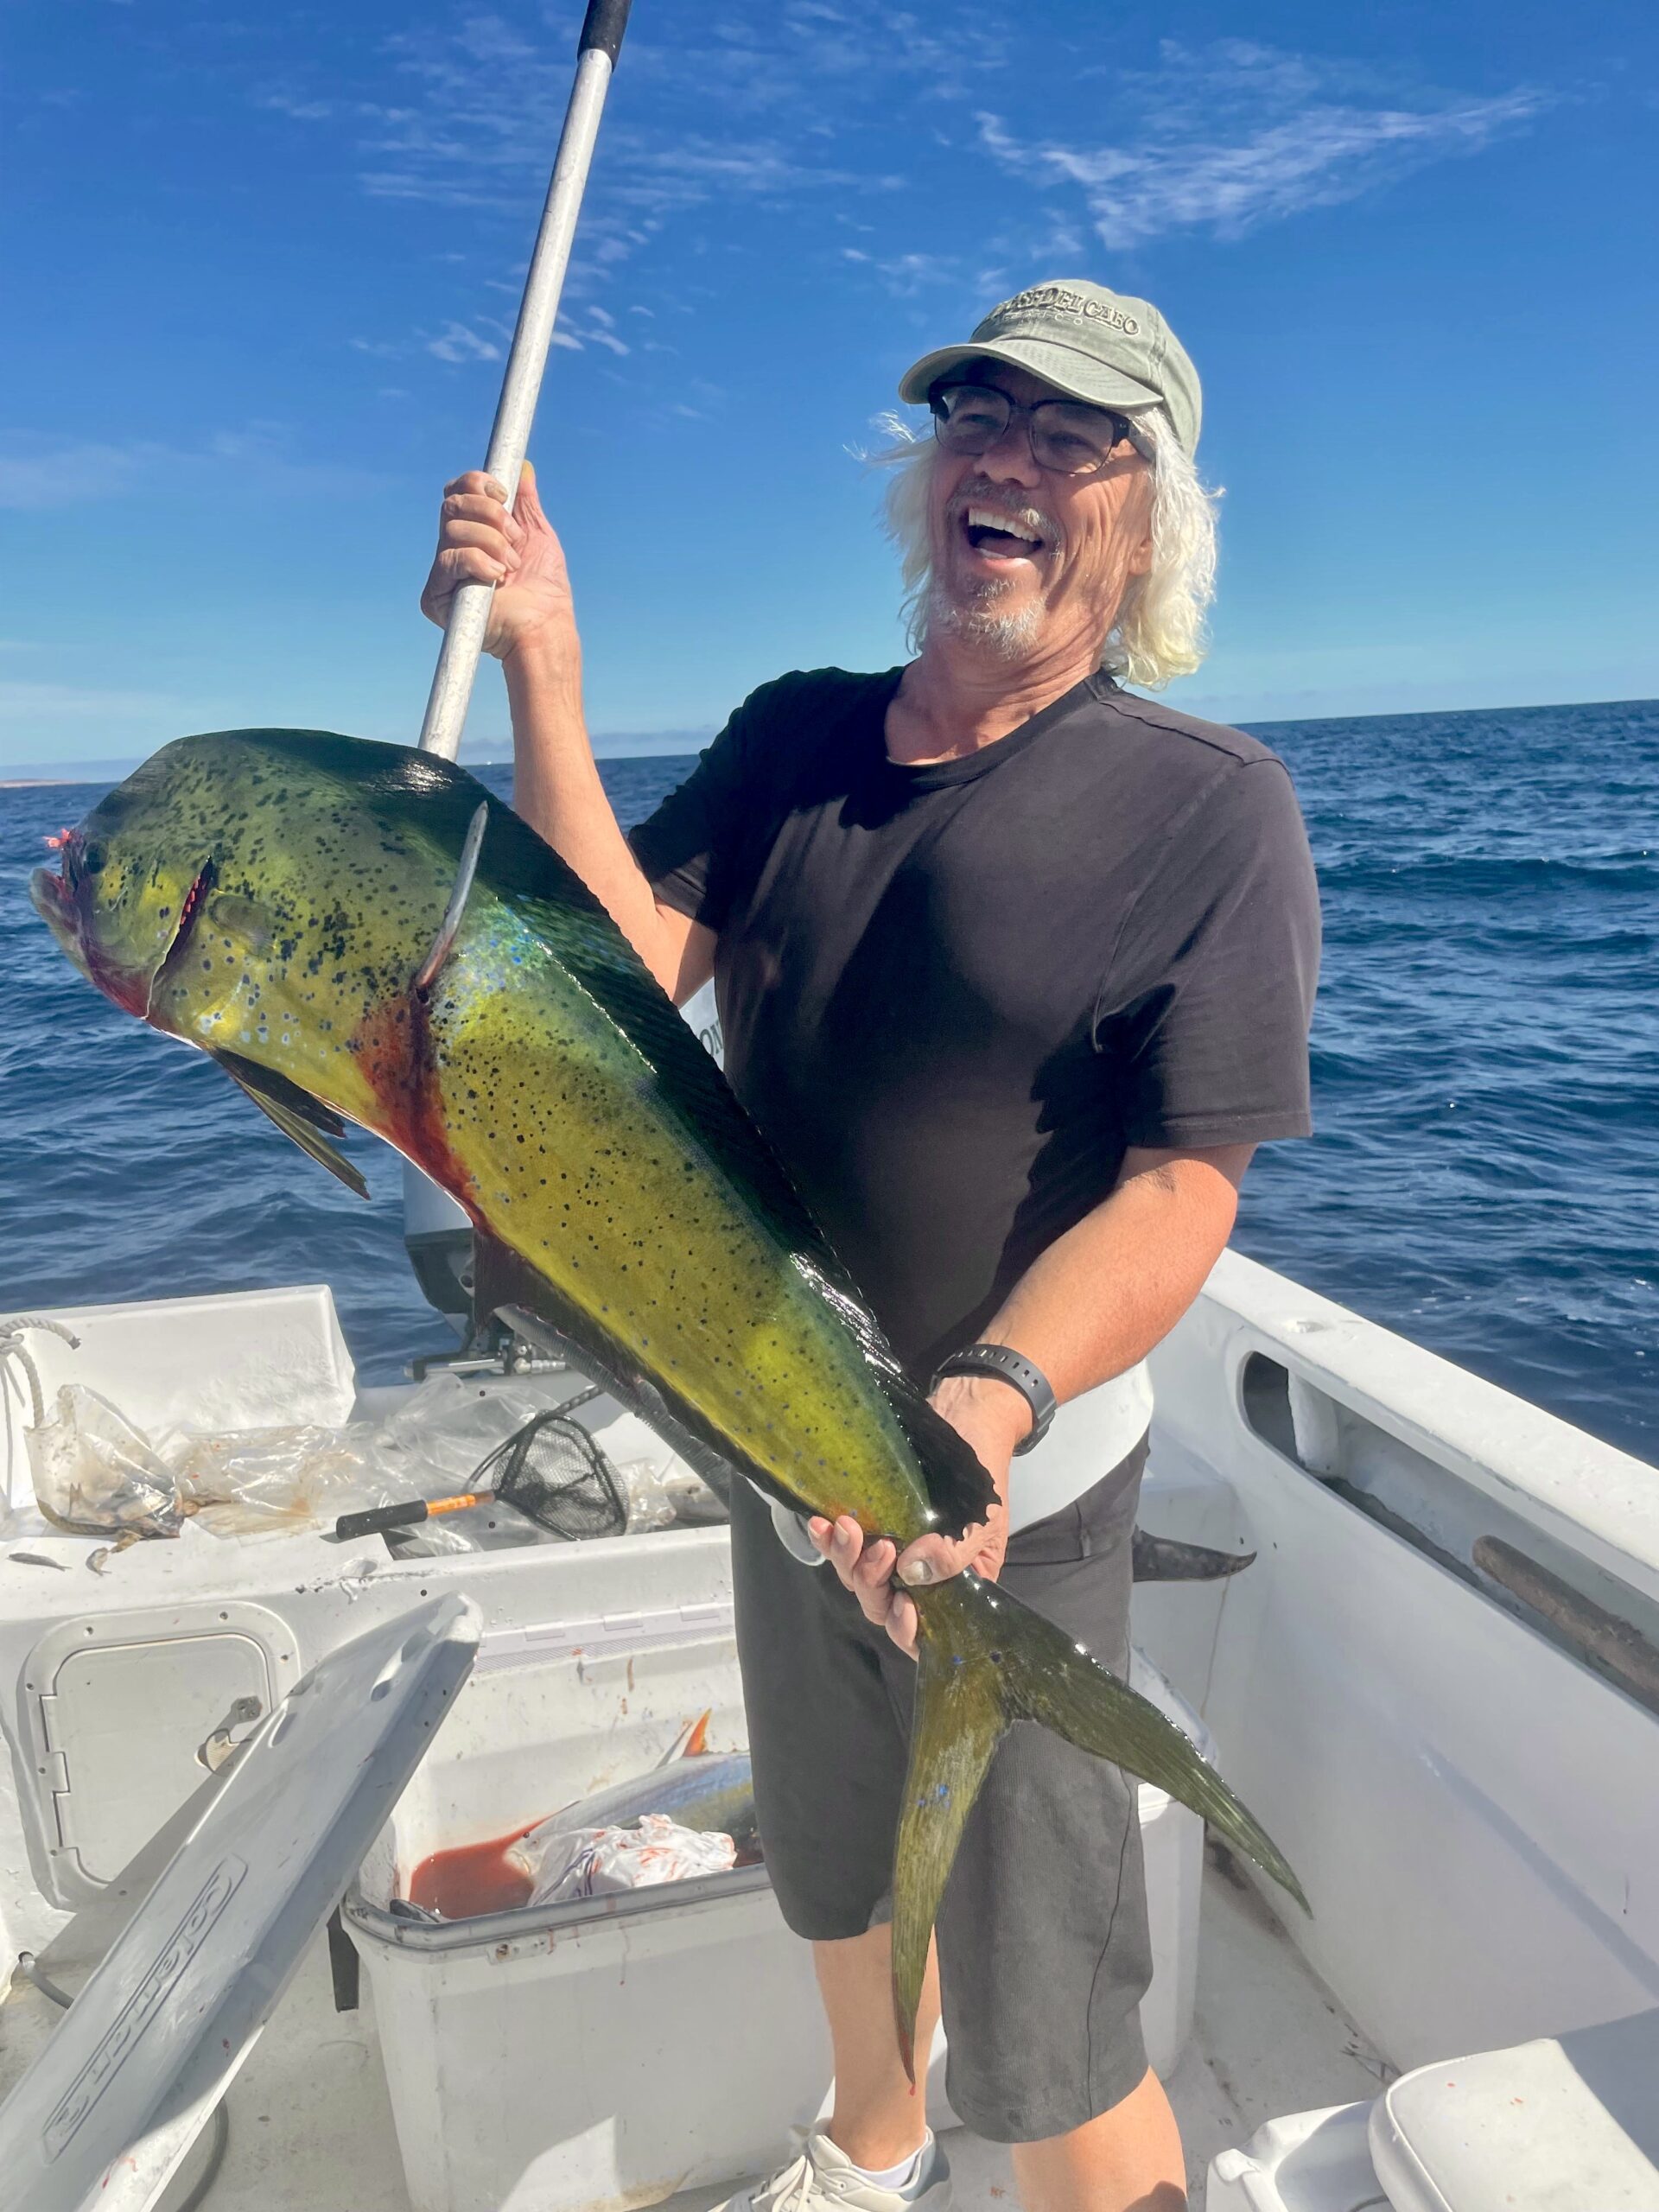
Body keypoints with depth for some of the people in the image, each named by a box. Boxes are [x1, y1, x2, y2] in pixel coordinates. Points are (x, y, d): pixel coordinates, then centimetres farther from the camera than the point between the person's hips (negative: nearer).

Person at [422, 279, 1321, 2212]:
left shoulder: (1207, 805, -14)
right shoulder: (796, 735, 3)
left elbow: (1184, 1191, -20)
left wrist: (986, 1401, -36)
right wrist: (540, 661, -16)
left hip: (1009, 1500, -6)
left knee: (1044, 2050, 7)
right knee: (836, 1870, 30)